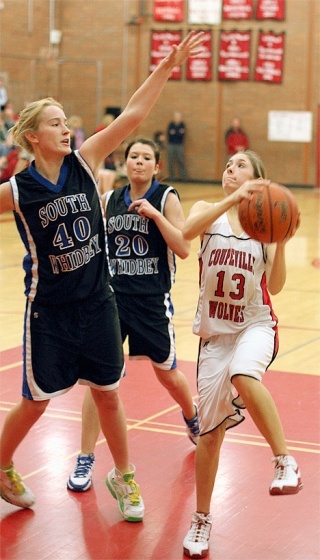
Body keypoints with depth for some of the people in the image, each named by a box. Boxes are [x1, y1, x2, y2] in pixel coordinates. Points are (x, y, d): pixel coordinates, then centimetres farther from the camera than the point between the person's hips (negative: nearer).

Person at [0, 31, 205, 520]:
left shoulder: (85, 162, -6)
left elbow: (134, 114, -12)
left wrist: (168, 66, -18)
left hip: (97, 303, 3)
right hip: (49, 310, -3)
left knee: (108, 395, 14)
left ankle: (123, 477, 32)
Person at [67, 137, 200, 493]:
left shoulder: (166, 198, -6)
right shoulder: (111, 199, 6)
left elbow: (183, 249, -14)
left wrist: (155, 214, -22)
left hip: (152, 300, -2)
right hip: (112, 296, 3)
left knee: (167, 374, 15)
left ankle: (192, 416, 48)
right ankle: (85, 460, 3)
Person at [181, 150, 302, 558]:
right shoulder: (208, 211, 3)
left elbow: (275, 286, -3)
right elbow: (188, 231, -22)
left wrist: (281, 243, -16)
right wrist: (233, 200, -30)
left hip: (255, 325, -1)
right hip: (215, 330, 1)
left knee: (243, 377, -37)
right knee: (210, 432, 2)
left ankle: (284, 461, -22)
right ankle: (201, 520, 20)